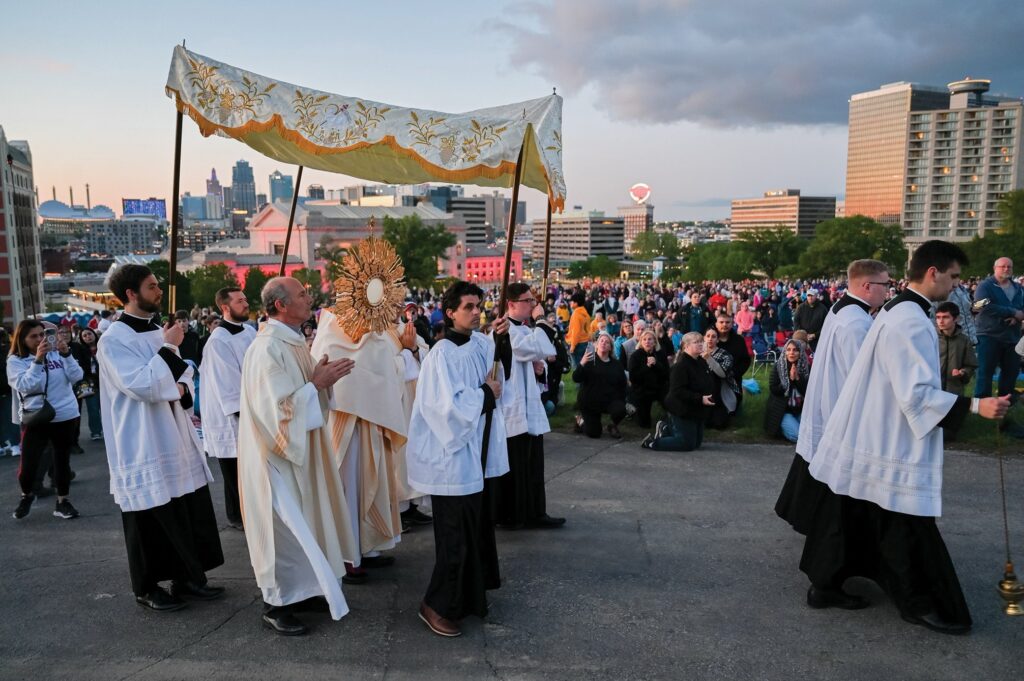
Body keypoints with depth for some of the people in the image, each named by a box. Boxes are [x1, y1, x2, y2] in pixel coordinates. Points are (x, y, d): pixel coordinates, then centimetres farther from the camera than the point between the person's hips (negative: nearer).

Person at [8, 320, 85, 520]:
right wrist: (37, 359, -24)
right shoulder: (15, 360, -4)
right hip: (35, 418, -2)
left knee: (62, 460, 10)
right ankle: (26, 495, 23)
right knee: (28, 464, -8)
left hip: (66, 415, 2)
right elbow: (25, 385, -18)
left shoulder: (56, 353, 3)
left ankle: (62, 501, 24)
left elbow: (76, 377, -5)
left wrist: (66, 354, -17)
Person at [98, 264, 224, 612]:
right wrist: (169, 348, -17)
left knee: (190, 511, 11)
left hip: (175, 437, 7)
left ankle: (188, 577, 25)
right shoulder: (113, 340, -13)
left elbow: (183, 373, 16)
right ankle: (147, 588, 20)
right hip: (144, 443, -7)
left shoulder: (157, 332, 10)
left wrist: (182, 387, -6)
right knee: (150, 519, 4)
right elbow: (141, 385, -23)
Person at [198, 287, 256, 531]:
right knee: (235, 469, 6)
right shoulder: (218, 341, -16)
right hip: (232, 413, -7)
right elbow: (226, 383, -17)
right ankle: (237, 516, 21)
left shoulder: (250, 331, 5)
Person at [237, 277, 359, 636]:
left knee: (303, 522, 17)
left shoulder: (294, 341, 8)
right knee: (285, 528, 0)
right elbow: (277, 407, -26)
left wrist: (322, 377, -2)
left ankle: (302, 590, 30)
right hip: (278, 455, -10)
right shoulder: (267, 349, -22)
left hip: (299, 448, 10)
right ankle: (276, 605, 15)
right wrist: (318, 383, -20)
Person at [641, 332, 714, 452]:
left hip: (697, 410, 9)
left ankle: (665, 432, 29)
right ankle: (652, 442, 8)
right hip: (683, 411, -9)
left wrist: (710, 397, 3)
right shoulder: (681, 365, -22)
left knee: (697, 442, 16)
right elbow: (678, 391, -28)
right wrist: (700, 399, -29)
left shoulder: (701, 362, 6)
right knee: (687, 444, -5)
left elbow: (708, 385, 21)